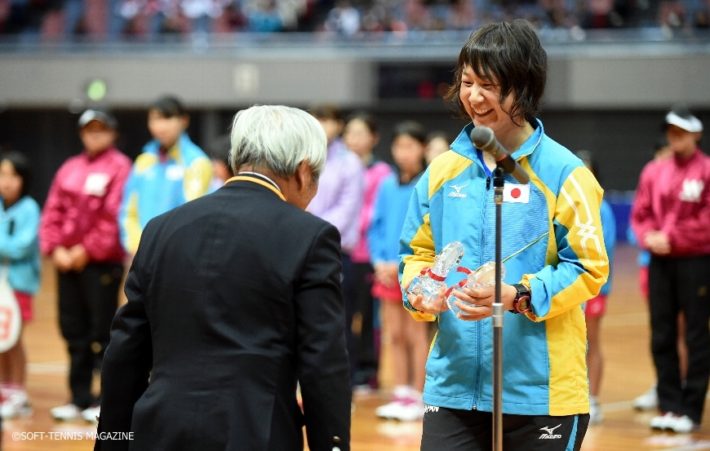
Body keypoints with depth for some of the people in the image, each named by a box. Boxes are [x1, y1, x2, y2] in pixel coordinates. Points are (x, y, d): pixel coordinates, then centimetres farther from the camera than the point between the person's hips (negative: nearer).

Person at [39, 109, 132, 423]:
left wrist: (87, 250, -13)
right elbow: (53, 212, 11)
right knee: (73, 332, 9)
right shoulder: (69, 169, 14)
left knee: (102, 333, -4)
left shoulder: (119, 168, -4)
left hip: (102, 263, -6)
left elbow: (114, 216, -12)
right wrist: (55, 249, -3)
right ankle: (80, 398, 17)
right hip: (67, 264, 6)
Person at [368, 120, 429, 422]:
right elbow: (376, 226, 12)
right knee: (394, 335, 7)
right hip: (388, 271, 5)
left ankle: (418, 398, 6)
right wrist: (379, 261, -2)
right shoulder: (387, 185, 9)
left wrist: (404, 263, -14)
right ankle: (401, 395, 14)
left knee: (415, 334, 0)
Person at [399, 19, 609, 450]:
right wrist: (419, 291, -6)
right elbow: (419, 251, 16)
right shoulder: (445, 170, 9)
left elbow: (588, 268, -7)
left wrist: (519, 297, -20)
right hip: (454, 385, 4)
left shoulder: (562, 172, -6)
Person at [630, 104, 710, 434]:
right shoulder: (654, 171, 10)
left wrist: (671, 239, -14)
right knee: (661, 337, 6)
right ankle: (669, 405, 14)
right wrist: (648, 237, -7)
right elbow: (640, 215, 12)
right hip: (660, 262, 5)